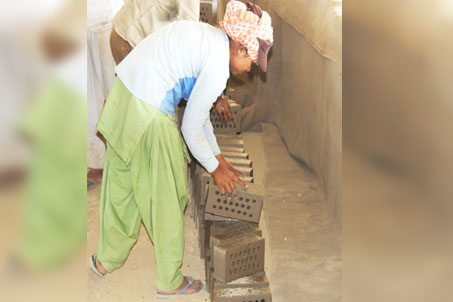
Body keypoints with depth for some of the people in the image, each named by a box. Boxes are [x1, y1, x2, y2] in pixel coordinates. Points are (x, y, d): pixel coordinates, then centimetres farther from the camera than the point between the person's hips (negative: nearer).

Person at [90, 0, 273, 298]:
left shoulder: (209, 37, 14)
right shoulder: (218, 65, -16)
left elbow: (198, 110, 20)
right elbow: (191, 129, -11)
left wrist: (218, 156, 24)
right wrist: (215, 169, 5)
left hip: (121, 98, 10)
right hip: (147, 118, -9)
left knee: (121, 187, 24)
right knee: (165, 200, 8)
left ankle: (107, 259, 45)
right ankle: (170, 281, 28)